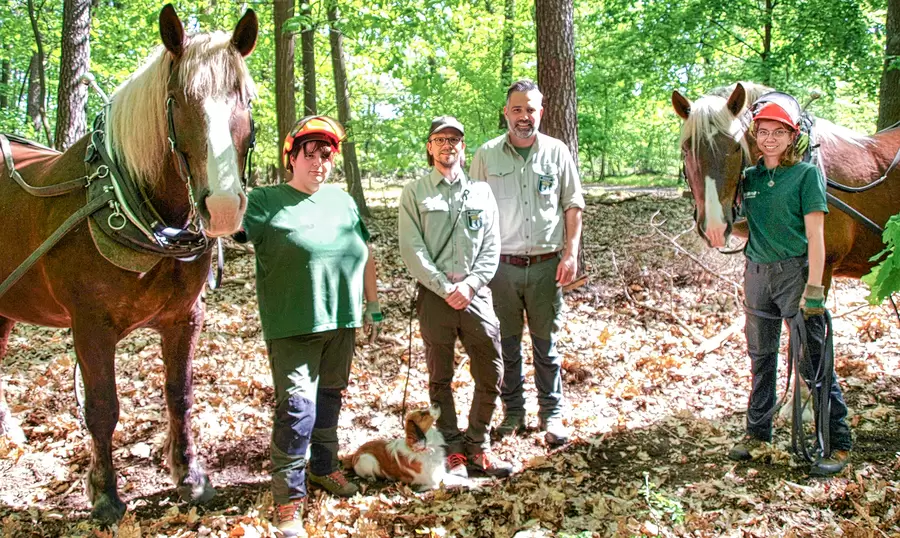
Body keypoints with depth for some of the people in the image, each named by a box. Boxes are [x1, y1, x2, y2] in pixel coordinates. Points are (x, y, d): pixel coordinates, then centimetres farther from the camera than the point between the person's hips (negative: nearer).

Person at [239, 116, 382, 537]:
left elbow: (365, 255, 19)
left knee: (329, 398, 19)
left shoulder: (343, 201, 11)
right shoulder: (266, 202, -5)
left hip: (340, 321, 6)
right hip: (292, 326, -6)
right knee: (297, 408, -10)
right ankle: (289, 498, -1)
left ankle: (324, 467, 40)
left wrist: (372, 304, 19)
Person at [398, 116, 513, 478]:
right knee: (440, 378, 6)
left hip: (476, 294, 2)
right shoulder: (414, 193, 3)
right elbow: (412, 250, -5)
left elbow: (491, 247, 5)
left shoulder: (481, 191, 10)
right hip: (434, 295, -2)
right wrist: (445, 288, -13)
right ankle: (452, 451, 17)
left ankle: (477, 445, 18)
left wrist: (470, 285, -10)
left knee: (491, 374, 1)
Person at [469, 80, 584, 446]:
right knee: (506, 344, 9)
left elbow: (573, 206, 7)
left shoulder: (557, 152, 4)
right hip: (502, 264, 0)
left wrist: (570, 253, -3)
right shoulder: (486, 156, 3)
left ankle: (552, 415, 18)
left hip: (546, 264, 0)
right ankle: (513, 413, 23)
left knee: (546, 344, 7)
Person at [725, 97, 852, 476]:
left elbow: (815, 235, -11)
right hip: (757, 274, 5)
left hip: (795, 271, -5)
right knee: (761, 358, 15)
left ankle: (838, 444, 4)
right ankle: (757, 432, 28)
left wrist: (814, 289, -17)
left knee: (813, 360, -4)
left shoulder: (807, 174, -6)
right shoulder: (749, 177, 9)